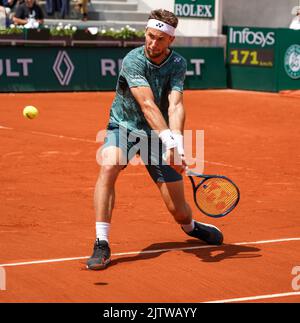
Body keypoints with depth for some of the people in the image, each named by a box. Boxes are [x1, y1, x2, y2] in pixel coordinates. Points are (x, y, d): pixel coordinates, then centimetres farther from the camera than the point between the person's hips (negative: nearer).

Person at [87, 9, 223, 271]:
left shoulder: (177, 64, -11)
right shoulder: (133, 60, -21)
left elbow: (175, 106, -24)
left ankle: (191, 227, 39)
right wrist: (169, 140, -44)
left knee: (178, 209, 0)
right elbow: (147, 104, -32)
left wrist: (177, 143, -41)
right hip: (124, 127, -2)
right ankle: (102, 246, -30)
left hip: (159, 134, 2)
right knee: (108, 166, -35)